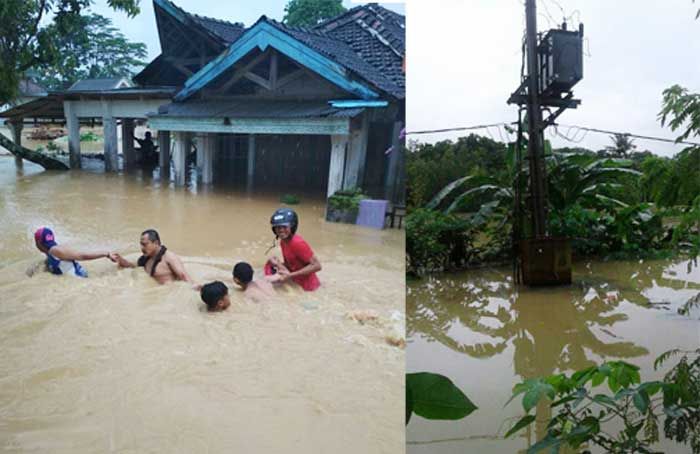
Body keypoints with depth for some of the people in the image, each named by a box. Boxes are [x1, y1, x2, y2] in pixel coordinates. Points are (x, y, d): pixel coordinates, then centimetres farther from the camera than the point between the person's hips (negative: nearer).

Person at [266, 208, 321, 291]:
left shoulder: (297, 243, -24)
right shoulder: (283, 242, 1)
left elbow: (317, 266, -26)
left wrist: (290, 275, -28)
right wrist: (278, 264, -12)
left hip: (307, 286, -8)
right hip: (296, 283, 9)